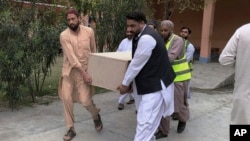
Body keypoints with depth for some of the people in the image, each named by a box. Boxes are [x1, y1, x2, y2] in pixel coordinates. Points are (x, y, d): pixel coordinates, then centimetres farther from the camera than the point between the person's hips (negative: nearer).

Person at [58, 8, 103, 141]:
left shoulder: (89, 31, -3)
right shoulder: (64, 35, -11)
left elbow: (93, 51, 9)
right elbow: (71, 57, -17)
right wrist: (84, 74, -21)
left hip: (85, 70, 0)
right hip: (69, 71, 1)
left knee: (85, 100, -6)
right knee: (66, 99, -1)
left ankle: (96, 116, 28)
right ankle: (71, 129, 16)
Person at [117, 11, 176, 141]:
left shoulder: (146, 38, -23)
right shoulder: (143, 36, 11)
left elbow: (136, 64, -18)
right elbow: (138, 62, 18)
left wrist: (125, 83, -6)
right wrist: (131, 82, 19)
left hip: (155, 85, -11)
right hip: (148, 84, 11)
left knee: (145, 122, -10)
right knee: (147, 119, 21)